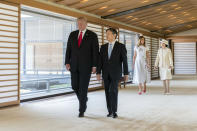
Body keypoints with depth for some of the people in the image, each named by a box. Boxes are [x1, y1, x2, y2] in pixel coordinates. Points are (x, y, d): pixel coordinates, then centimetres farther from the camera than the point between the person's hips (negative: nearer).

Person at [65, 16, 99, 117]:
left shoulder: (92, 35, -2)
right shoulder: (72, 34, 9)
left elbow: (95, 51, -5)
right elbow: (68, 49, 7)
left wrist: (94, 66, -10)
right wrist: (67, 62, -3)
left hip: (86, 65, -4)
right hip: (74, 65, 4)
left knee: (83, 88, -4)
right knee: (74, 86, 6)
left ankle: (82, 110, 5)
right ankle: (83, 99, 36)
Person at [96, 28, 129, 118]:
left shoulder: (121, 46, -3)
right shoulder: (103, 47, 9)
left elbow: (125, 61, -3)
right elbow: (100, 61, 5)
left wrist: (126, 74, -6)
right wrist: (98, 73, -2)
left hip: (116, 73, -4)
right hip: (106, 73, 4)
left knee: (113, 91, -14)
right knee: (108, 92, 5)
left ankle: (114, 112, -3)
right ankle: (110, 111, 15)